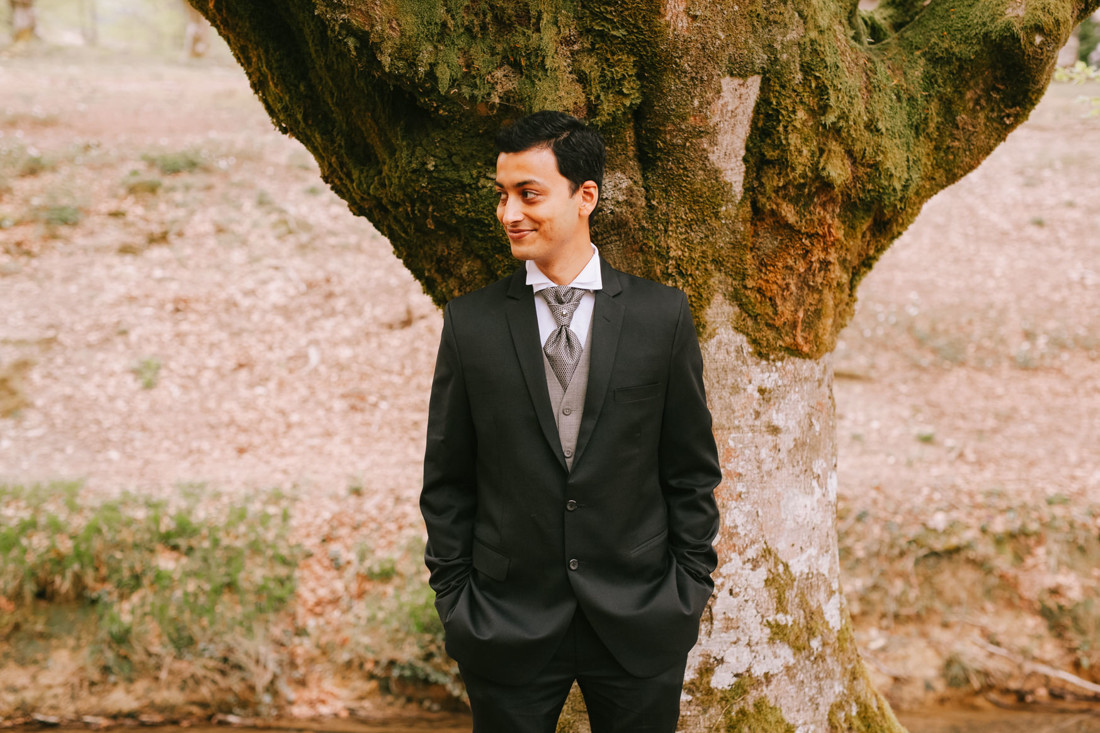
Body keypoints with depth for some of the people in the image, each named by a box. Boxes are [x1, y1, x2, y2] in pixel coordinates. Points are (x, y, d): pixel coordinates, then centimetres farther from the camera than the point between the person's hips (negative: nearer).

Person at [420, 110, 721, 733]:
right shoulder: (470, 323, 0)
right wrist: (453, 597, 1)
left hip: (639, 624, 0)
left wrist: (692, 587, 2)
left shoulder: (662, 315, -2)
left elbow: (693, 467, 3)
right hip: (506, 627, 0)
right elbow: (447, 478, 4)